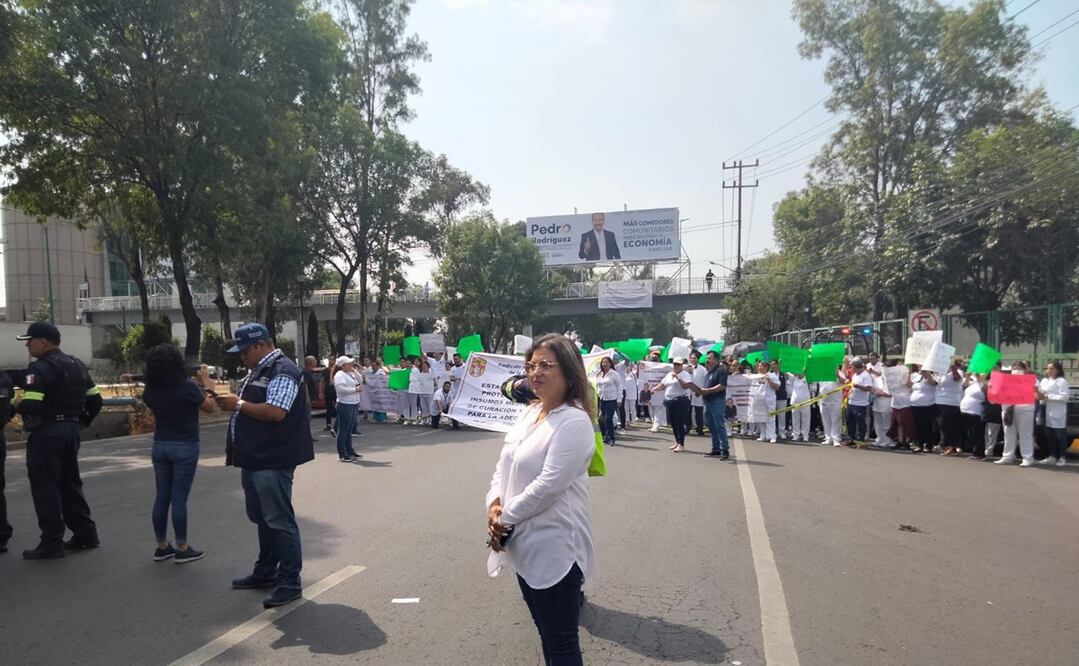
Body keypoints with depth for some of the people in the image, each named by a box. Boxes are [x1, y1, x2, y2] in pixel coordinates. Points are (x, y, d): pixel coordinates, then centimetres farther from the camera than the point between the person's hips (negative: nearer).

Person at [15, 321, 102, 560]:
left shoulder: (41, 368, -14)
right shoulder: (77, 365, 12)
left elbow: (30, 405, -22)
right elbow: (95, 400, 13)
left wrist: (17, 404, -1)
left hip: (47, 433, -8)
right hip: (71, 430, 9)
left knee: (45, 486, 0)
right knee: (70, 483, 16)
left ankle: (51, 542, 3)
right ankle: (85, 533, 20)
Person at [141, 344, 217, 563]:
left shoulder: (150, 391, 1)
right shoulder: (187, 387, -16)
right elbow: (211, 406, -3)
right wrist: (205, 382, 7)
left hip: (160, 446, 5)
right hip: (185, 447, -5)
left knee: (161, 497, 11)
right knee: (179, 498, -2)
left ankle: (162, 547, 19)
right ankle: (182, 549, 5)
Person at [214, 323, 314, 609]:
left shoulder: (282, 372, -16)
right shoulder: (256, 371, 16)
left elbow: (276, 412, -25)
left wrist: (238, 404, -17)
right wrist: (232, 402, 7)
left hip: (273, 461, -10)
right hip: (254, 458, 11)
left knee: (279, 521, -4)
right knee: (262, 519, 19)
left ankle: (290, 582, 4)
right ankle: (265, 571, 32)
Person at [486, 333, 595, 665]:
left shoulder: (574, 421, -18)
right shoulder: (529, 412, 9)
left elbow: (548, 486, -23)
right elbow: (504, 466, 11)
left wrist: (505, 518, -14)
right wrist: (494, 504, -6)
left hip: (554, 548, -8)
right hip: (525, 543, 8)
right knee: (546, 633, 22)